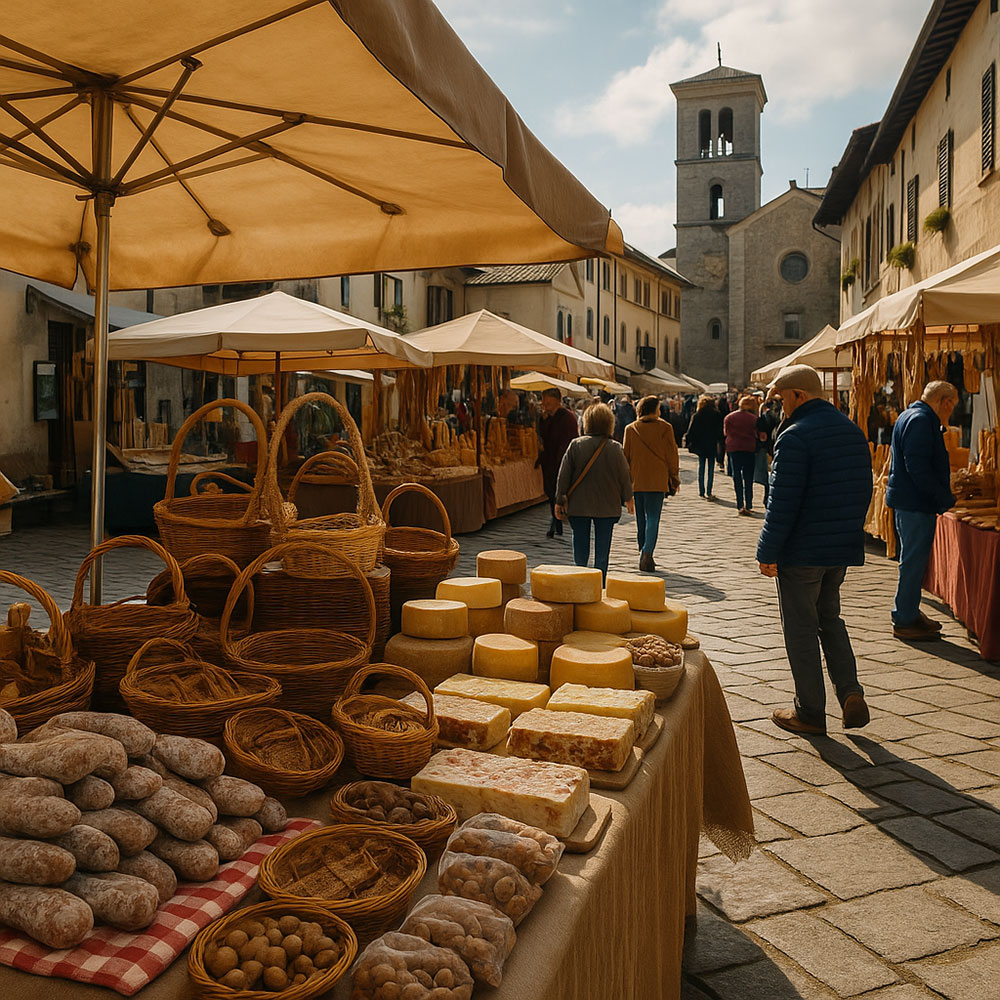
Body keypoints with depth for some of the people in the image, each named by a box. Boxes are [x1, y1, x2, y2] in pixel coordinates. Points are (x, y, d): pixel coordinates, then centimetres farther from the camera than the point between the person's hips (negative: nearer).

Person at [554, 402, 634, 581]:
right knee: (602, 548, 8)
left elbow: (563, 475, -4)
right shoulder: (615, 448, -8)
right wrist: (628, 498, 14)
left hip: (578, 506, 1)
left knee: (580, 546, 11)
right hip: (607, 506, -1)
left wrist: (560, 500, 4)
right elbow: (624, 475, -1)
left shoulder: (575, 445, -5)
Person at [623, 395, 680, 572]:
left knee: (641, 519, 13)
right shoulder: (664, 428, -4)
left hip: (637, 481, 3)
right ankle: (647, 552, -21)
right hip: (657, 481, -3)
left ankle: (644, 555, 21)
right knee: (653, 518, -3)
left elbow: (626, 456, 7)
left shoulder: (630, 429, 3)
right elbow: (671, 455, -1)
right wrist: (674, 479, 8)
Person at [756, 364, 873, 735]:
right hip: (844, 548, 8)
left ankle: (810, 712, 13)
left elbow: (782, 503, -21)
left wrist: (767, 553, -13)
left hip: (802, 551, -8)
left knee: (801, 628, 4)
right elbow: (864, 491, 14)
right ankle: (850, 692, 8)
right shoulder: (853, 431, 8)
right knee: (829, 617, 22)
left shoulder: (795, 437, -18)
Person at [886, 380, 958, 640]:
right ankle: (905, 621, 4)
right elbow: (917, 467, -24)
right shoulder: (920, 421, -17)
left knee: (914, 560, 17)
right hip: (915, 503, -11)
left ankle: (908, 612, 27)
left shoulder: (913, 417, 17)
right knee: (913, 561, -4)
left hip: (908, 501, 11)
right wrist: (945, 499, -20)